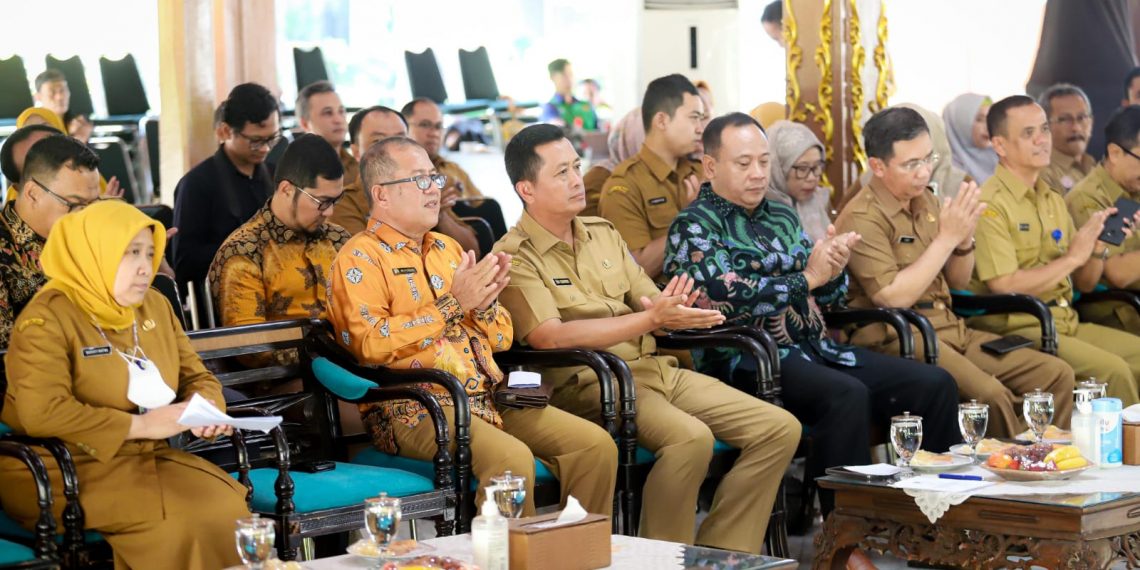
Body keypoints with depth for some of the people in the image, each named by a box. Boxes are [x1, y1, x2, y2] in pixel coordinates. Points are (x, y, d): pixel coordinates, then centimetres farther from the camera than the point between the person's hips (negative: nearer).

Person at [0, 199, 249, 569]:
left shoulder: (155, 306, 12)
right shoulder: (48, 317, -10)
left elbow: (198, 378, 19)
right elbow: (42, 413, -23)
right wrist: (140, 425, -21)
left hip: (147, 458, 7)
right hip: (67, 469, -6)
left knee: (227, 508, -22)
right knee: (181, 522, -28)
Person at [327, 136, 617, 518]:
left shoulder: (447, 249, 22)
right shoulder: (360, 259, 0)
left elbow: (501, 339, 21)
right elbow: (372, 344, -16)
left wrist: (483, 304, -1)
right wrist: (452, 304, -17)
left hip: (487, 396, 7)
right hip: (414, 409, -7)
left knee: (596, 445, -11)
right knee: (511, 458, -33)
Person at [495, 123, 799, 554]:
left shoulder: (602, 233, 18)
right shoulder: (514, 257, -6)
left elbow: (650, 302, 16)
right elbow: (549, 337, -20)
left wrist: (671, 309, -10)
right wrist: (650, 318, -22)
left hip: (654, 368, 8)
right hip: (585, 383, -8)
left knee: (779, 428, -5)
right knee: (691, 437, -34)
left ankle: (718, 554, 0)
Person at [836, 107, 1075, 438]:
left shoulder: (925, 200, 13)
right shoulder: (861, 220, -11)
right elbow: (893, 298, -19)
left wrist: (964, 240, -2)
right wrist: (947, 237, -16)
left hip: (953, 331, 8)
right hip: (896, 340, -8)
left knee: (1056, 374, -6)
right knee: (990, 395, -31)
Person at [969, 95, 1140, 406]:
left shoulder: (1054, 201, 15)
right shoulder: (990, 205, -10)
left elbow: (1085, 283, 18)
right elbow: (1004, 287, -18)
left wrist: (1097, 248, -3)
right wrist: (1072, 257, -12)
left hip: (1067, 323, 8)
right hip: (1018, 329, -8)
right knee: (1113, 370, -24)